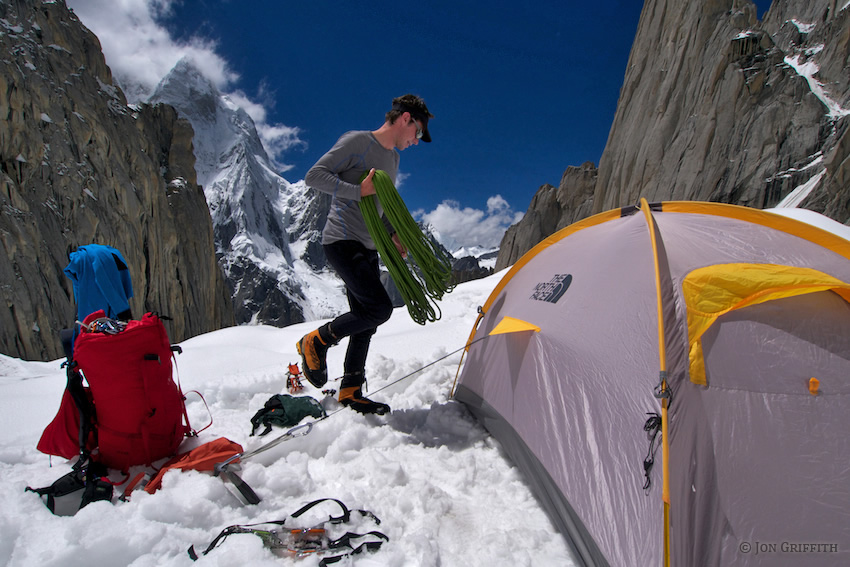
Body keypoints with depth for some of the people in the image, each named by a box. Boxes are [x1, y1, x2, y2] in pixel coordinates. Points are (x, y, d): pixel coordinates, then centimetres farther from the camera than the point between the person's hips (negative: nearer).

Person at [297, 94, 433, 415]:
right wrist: (357, 190, -22)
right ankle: (316, 342, 2)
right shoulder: (357, 142, -9)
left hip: (367, 248, 9)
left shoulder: (393, 159, 18)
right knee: (379, 308, -19)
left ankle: (350, 391, 19)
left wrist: (393, 235, 11)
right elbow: (314, 176, -14)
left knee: (365, 321, 8)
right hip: (341, 241, -9)